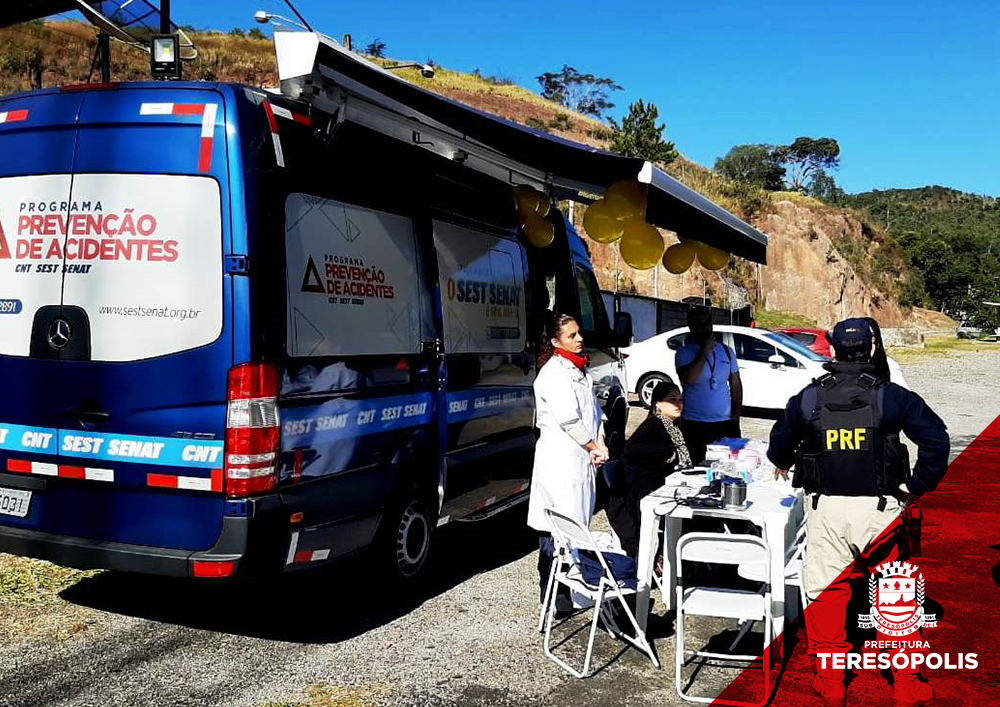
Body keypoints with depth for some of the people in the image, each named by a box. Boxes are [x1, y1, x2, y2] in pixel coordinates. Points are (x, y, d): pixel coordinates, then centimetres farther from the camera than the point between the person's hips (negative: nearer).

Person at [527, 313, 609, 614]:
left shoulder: (580, 369, 17)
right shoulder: (553, 373, -12)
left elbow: (595, 408, 18)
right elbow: (567, 419, -18)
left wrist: (599, 442, 3)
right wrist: (594, 447, -10)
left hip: (581, 457, 9)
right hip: (560, 457, -9)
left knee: (578, 522, 15)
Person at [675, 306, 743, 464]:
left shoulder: (726, 351, 11)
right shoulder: (684, 353, -2)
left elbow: (735, 385, 14)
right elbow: (689, 379, -21)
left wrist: (736, 414, 6)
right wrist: (705, 351, -15)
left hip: (726, 423, 3)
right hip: (695, 425, -3)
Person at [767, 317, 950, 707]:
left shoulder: (809, 397, 0)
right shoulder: (891, 396, -6)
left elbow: (780, 441, 11)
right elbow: (936, 437, -12)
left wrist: (781, 464, 33)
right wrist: (918, 485, -1)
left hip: (825, 507, 1)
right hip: (878, 509, -1)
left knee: (826, 593, 11)